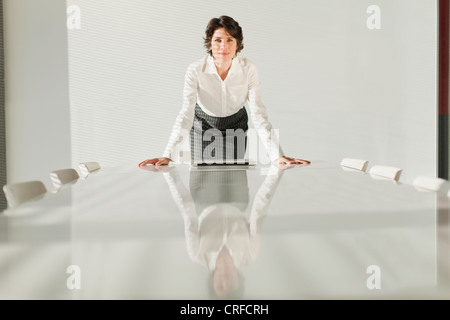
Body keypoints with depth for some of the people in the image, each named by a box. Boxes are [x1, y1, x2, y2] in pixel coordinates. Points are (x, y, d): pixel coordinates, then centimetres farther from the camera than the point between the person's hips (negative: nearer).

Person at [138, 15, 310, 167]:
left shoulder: (248, 69, -24)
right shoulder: (196, 71, -27)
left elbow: (258, 113, -26)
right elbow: (186, 114, -33)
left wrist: (278, 155, -36)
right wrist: (167, 156, -45)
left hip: (236, 126, 1)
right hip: (203, 126, -1)